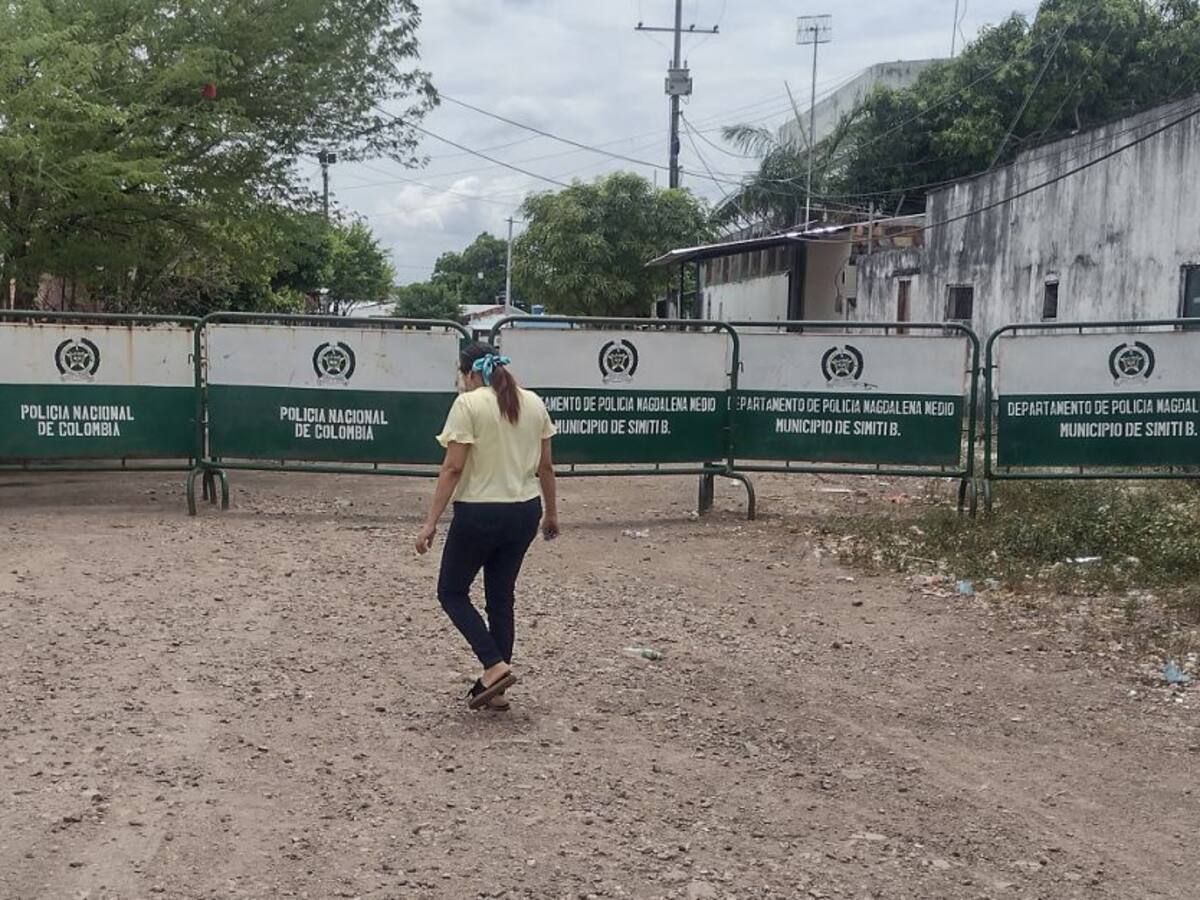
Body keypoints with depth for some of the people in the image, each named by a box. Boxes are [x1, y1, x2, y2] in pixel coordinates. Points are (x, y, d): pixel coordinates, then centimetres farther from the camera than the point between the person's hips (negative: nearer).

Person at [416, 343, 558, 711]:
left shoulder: (468, 404, -10)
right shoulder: (533, 403, 7)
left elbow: (453, 468, -15)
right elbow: (545, 466, 10)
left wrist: (431, 523, -13)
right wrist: (551, 513, 21)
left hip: (479, 513, -6)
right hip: (524, 513, 6)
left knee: (452, 592, 10)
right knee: (501, 597, 15)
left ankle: (495, 666, -5)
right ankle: (494, 690, 17)